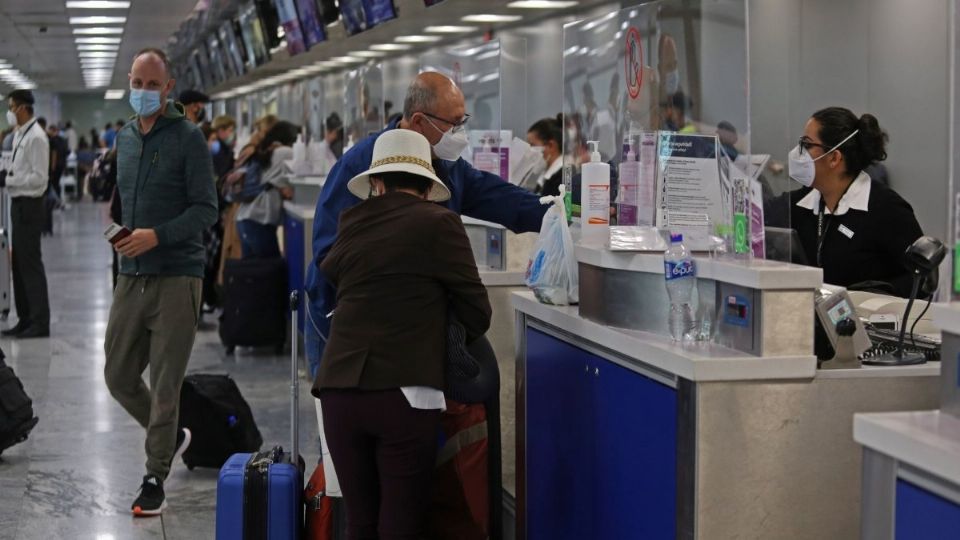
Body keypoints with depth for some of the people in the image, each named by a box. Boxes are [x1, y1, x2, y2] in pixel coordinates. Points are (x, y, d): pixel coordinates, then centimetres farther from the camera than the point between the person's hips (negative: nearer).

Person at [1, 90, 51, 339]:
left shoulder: (36, 137, -15)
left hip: (29, 204, -9)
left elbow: (39, 178, -18)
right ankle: (25, 319, 21)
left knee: (30, 263, -4)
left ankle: (40, 322, 3)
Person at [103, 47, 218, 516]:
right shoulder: (125, 138, 13)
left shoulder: (187, 138, -6)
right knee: (119, 377, 10)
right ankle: (171, 437, 34)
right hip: (131, 277, 6)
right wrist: (125, 236, 10)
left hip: (176, 278, -6)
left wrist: (157, 235, -21)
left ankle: (155, 480, 8)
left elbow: (206, 209, -10)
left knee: (164, 384, -2)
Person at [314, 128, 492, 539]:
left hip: (340, 389, 4)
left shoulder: (352, 223, 11)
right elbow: (478, 313, 1)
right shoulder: (439, 224, 0)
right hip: (405, 392, -4)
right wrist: (448, 344, 21)